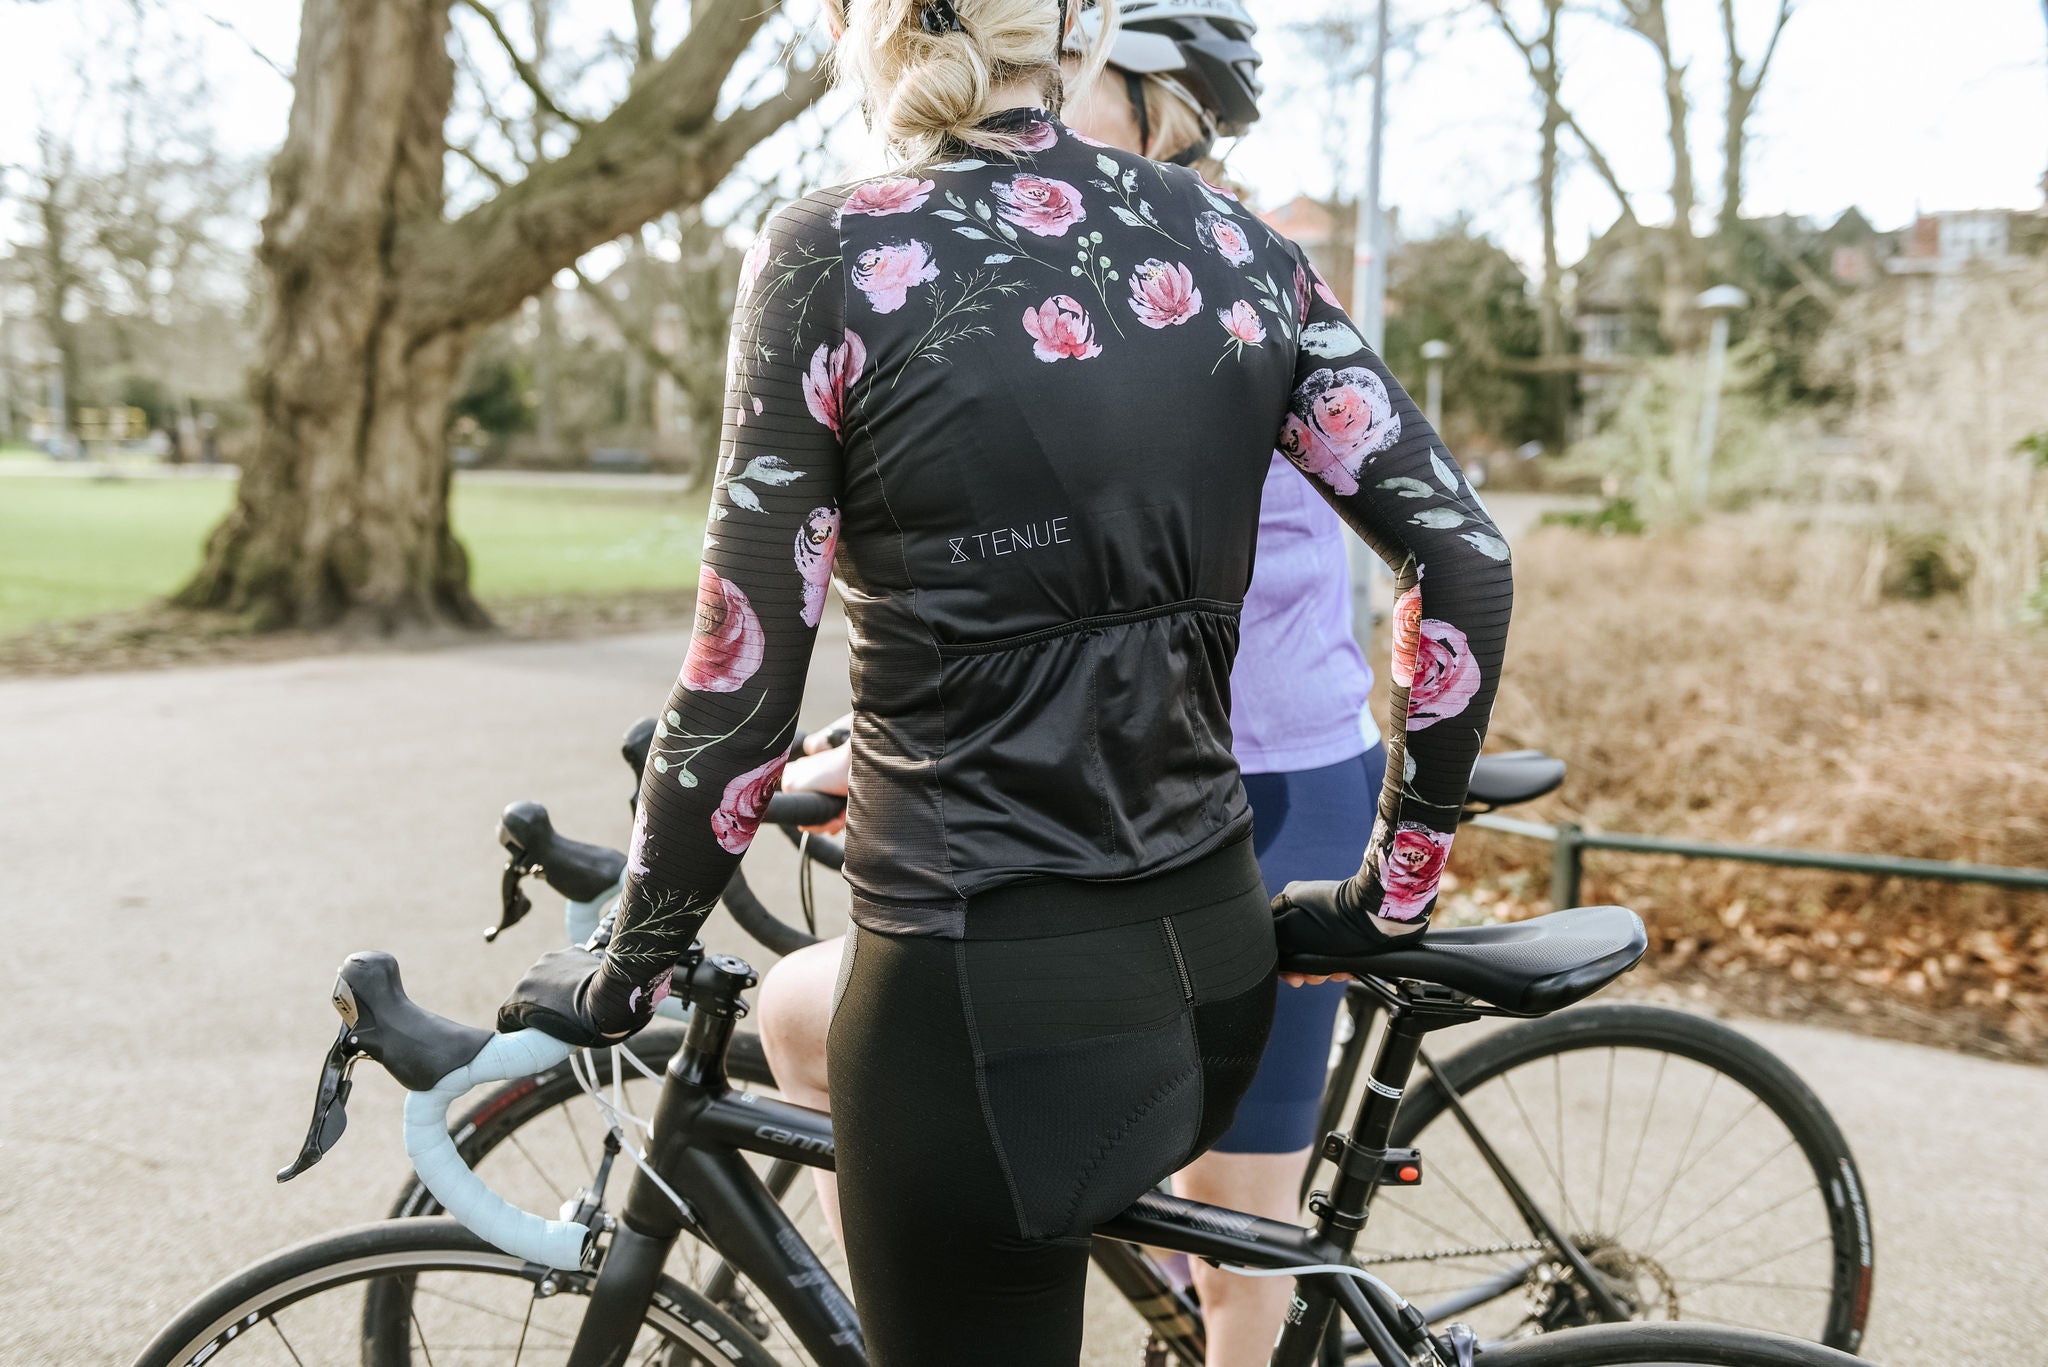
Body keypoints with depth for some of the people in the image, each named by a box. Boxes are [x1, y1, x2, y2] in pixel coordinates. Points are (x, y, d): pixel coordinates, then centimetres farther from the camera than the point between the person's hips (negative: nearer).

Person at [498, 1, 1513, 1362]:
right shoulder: (1231, 242, 2)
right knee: (791, 1003, 32)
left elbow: (742, 694, -12)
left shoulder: (837, 256, -13)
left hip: (989, 1010, -6)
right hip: (1211, 980, 6)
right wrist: (1398, 883, 11)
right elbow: (1466, 558, 1)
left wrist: (622, 972, 4)